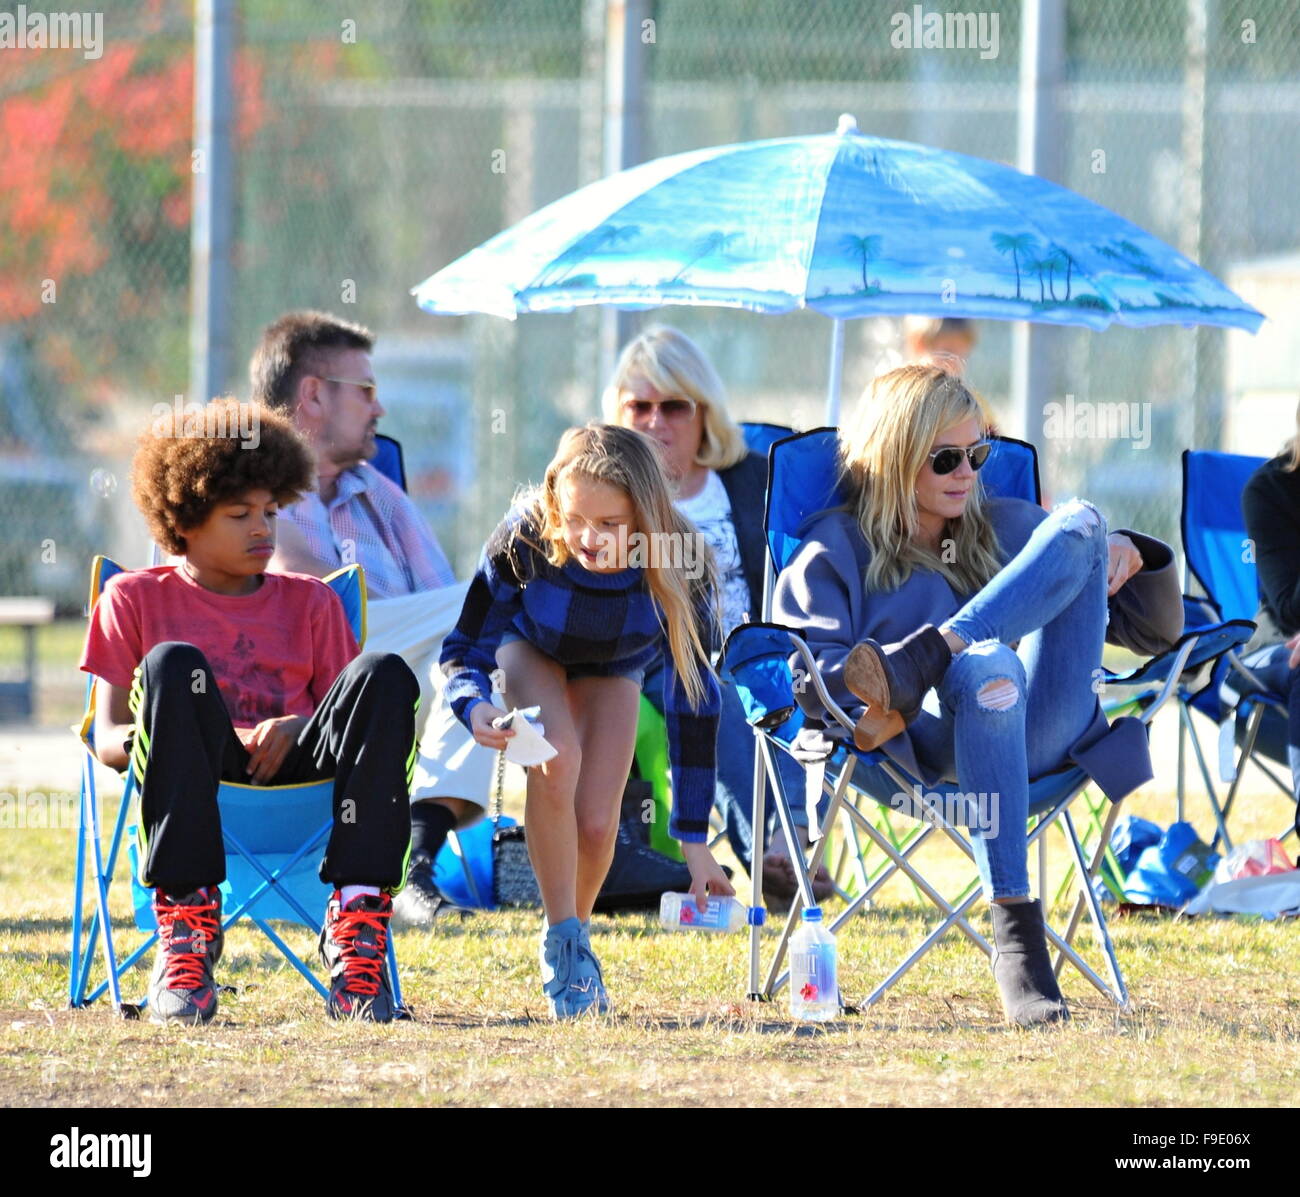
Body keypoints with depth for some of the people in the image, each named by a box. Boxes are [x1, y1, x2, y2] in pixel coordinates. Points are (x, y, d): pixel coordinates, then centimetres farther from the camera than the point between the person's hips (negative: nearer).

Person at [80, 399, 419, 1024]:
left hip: (295, 766, 2)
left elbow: (345, 713, 14)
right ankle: (186, 926, -37)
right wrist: (141, 738, -16)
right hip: (200, 777, -2)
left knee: (384, 673, -26)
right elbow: (107, 737, 9)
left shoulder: (310, 602, 25)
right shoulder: (135, 598, 19)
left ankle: (358, 918, -34)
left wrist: (297, 729, -10)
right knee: (173, 664, -34)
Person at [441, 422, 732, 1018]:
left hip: (612, 672, 1)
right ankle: (562, 945, -18)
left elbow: (694, 702, -27)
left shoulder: (679, 570, -36)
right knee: (555, 760, -31)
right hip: (529, 652, -1)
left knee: (596, 827, -11)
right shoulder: (521, 543, -39)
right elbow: (465, 649, -27)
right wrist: (475, 707, -52)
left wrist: (694, 839, -26)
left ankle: (577, 937, 23)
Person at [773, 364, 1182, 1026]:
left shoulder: (1008, 527, 31)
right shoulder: (837, 550, 19)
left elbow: (1154, 630, 31)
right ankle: (1016, 936, -47)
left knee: (1078, 523, -15)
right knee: (987, 667, -42)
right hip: (929, 750, -3)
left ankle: (911, 669, -33)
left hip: (1038, 732, 3)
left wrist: (1131, 557, 9)